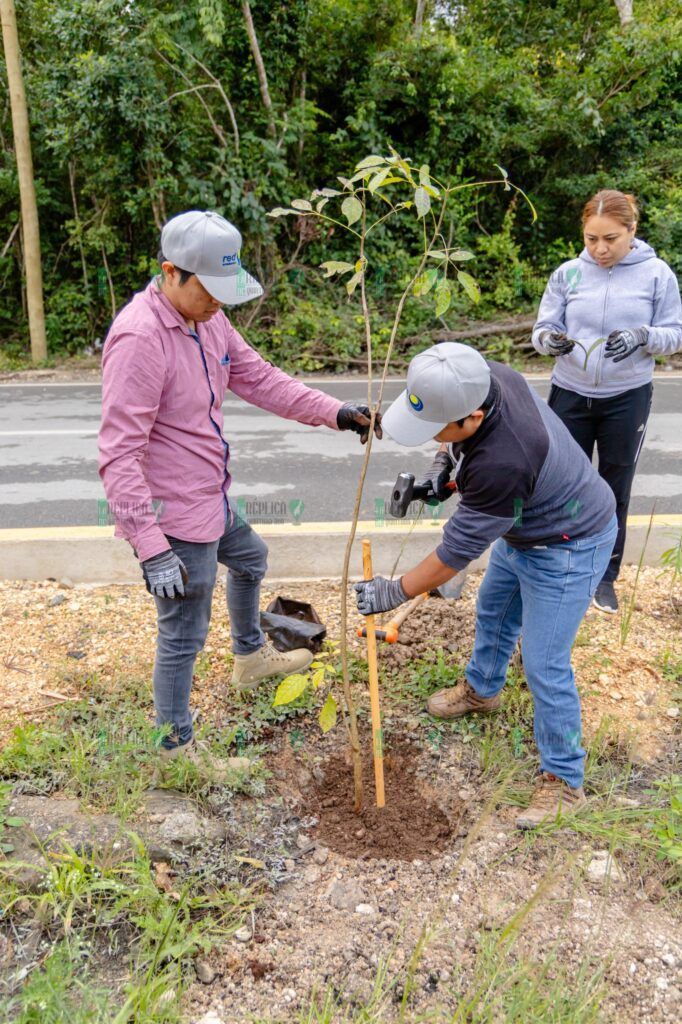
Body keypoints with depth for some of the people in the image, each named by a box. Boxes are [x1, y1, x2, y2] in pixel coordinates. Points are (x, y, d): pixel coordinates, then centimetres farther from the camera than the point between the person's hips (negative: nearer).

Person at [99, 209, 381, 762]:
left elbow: (259, 378, 8)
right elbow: (119, 455, -29)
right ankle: (175, 748, 25)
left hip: (211, 501, 10)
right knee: (183, 637, 3)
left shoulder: (208, 318, 2)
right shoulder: (139, 337, -26)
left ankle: (252, 657, 59)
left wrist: (336, 412, -3)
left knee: (250, 559, 33)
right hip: (174, 519, -10)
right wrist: (152, 547, -32)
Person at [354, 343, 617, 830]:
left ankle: (564, 780, 18)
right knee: (493, 612, 26)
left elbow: (458, 550, -30)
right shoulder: (485, 378, -19)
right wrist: (443, 463, -9)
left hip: (568, 548, -9)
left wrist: (396, 592, -18)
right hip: (522, 529, 9)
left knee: (544, 665, -3)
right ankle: (481, 689, 54)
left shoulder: (501, 463, -43)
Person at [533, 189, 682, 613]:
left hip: (627, 399, 0)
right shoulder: (568, 274, -3)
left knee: (615, 491, 10)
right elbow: (542, 328, 0)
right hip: (571, 395, 1)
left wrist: (642, 336, -23)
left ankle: (606, 576, 26)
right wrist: (550, 340, -24)